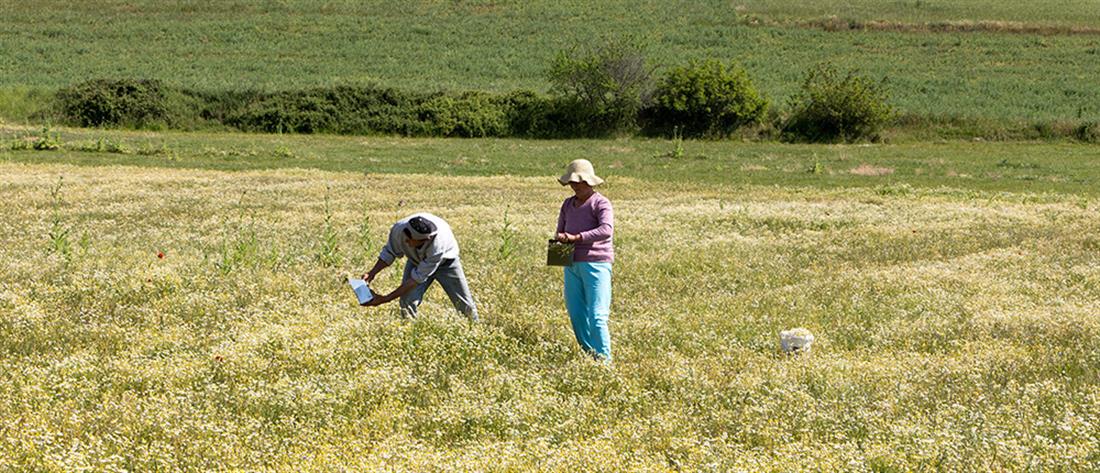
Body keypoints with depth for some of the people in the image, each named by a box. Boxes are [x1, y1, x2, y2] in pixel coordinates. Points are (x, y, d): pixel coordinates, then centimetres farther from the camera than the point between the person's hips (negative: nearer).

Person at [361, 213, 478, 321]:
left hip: (445, 261, -3)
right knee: (407, 302, -15)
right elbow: (389, 252, -14)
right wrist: (372, 273, -29)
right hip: (417, 260, 3)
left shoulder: (437, 244, -46)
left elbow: (417, 278, -39)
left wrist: (385, 299, -38)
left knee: (464, 303, 2)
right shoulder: (399, 229, -37)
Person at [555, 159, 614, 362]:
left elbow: (606, 230, -20)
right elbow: (560, 229, 23)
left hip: (596, 263, -7)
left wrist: (576, 237, -24)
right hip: (572, 264, 7)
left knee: (597, 315, -11)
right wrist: (560, 238, -2)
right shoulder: (568, 204, 16)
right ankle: (587, 353, 19)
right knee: (575, 312, 8)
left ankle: (604, 358, -10)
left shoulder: (600, 203, -6)